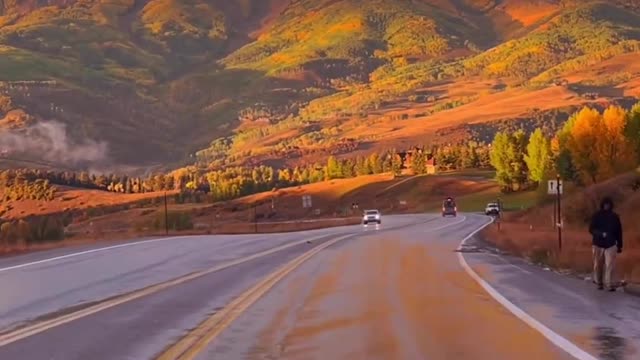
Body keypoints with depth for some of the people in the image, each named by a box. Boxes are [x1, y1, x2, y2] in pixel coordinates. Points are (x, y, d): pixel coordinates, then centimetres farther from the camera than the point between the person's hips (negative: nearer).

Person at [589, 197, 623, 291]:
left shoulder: (615, 217, 3)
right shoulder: (597, 216, -1)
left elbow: (619, 232, 8)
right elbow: (591, 229, -5)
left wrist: (619, 245, 7)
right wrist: (601, 234, -23)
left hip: (611, 245, 0)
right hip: (598, 244, 0)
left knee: (610, 265, -8)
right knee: (598, 265, 5)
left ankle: (609, 284, -7)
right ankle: (599, 282, 18)